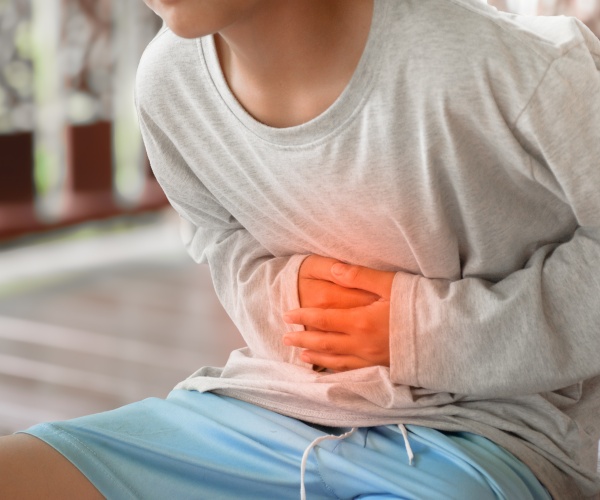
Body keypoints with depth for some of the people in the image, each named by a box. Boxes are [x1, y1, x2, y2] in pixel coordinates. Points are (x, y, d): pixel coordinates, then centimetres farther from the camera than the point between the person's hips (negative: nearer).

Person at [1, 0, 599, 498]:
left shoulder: (503, 71, -20)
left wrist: (434, 328, -14)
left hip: (479, 431, -5)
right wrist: (277, 293, -4)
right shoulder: (168, 81, 0)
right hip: (259, 406, 6)